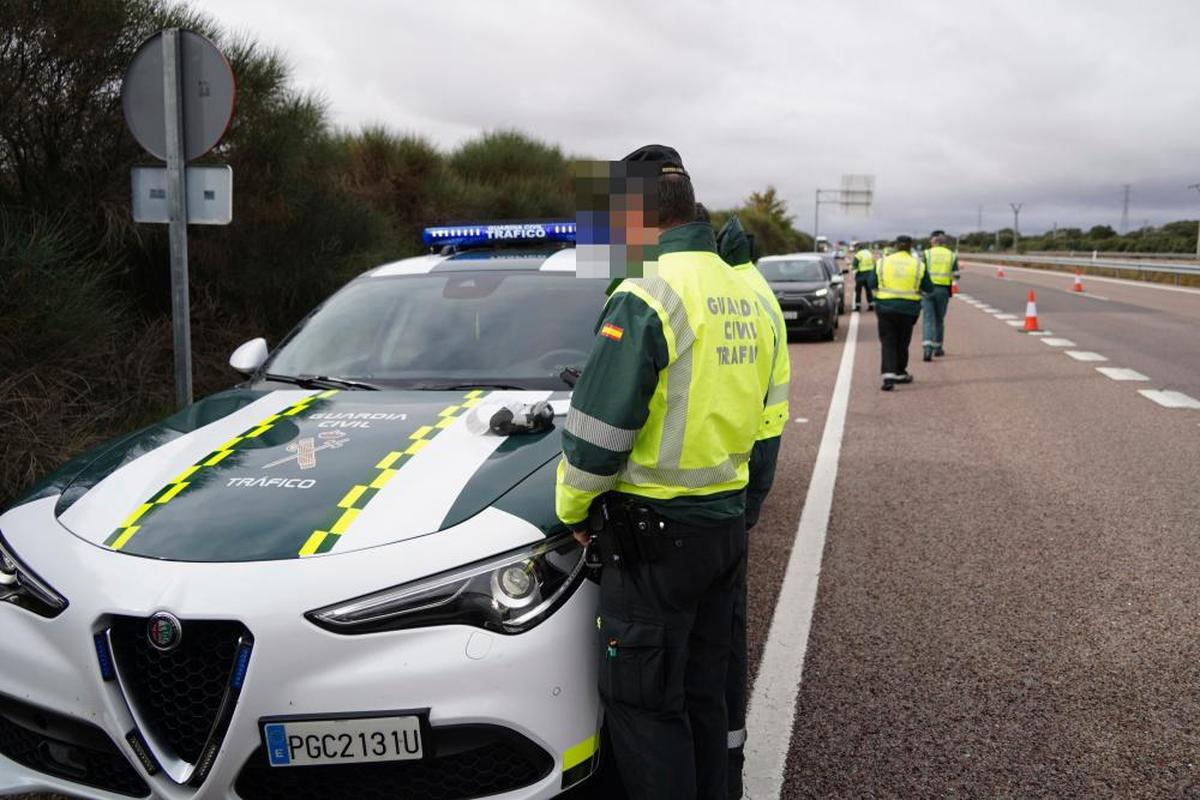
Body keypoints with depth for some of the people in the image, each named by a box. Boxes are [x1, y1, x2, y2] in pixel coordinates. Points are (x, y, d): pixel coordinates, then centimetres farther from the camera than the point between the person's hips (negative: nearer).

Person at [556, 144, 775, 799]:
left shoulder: (647, 295, -19)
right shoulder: (741, 294, 9)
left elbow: (599, 429, -19)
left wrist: (573, 506, -3)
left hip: (656, 531, -8)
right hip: (727, 517, 9)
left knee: (642, 703, 5)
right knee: (702, 690, 20)